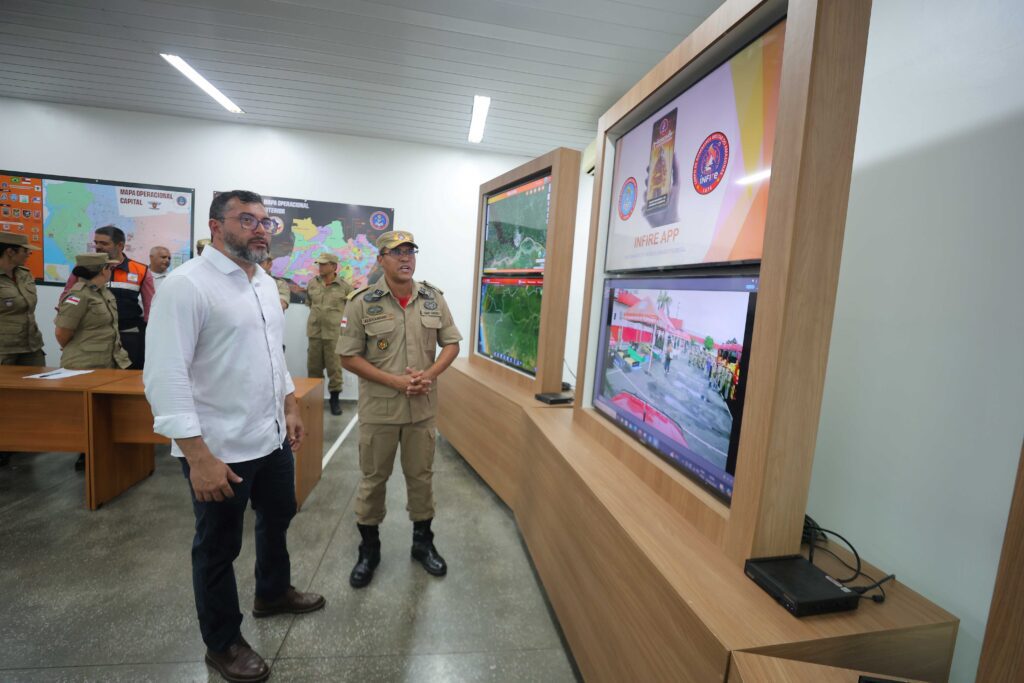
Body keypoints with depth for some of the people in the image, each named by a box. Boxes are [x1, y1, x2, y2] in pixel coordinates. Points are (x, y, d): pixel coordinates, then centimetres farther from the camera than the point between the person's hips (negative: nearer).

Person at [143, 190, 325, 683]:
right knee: (218, 547, 13)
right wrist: (199, 456, -25)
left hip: (273, 437, 8)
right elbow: (165, 376, -22)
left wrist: (290, 408, 14)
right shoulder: (186, 284, -17)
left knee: (278, 518, 25)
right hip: (221, 447, -8)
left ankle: (273, 593, 52)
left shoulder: (265, 283, 8)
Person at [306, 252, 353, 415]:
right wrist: (317, 313, 16)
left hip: (334, 333, -4)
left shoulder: (344, 286, -6)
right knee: (313, 366, 13)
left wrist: (339, 314, 6)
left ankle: (335, 398, 15)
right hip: (314, 331, 4)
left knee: (334, 367, 1)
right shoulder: (312, 283, 6)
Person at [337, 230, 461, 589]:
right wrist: (396, 381, -17)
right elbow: (349, 357, -9)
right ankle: (369, 548, 33)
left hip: (422, 407, 3)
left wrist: (429, 375, -13)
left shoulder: (433, 298, 1)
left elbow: (451, 343, 5)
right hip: (378, 408, -2)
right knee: (373, 479, 13)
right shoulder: (362, 301, -9)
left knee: (421, 475, 16)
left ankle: (423, 541, 36)